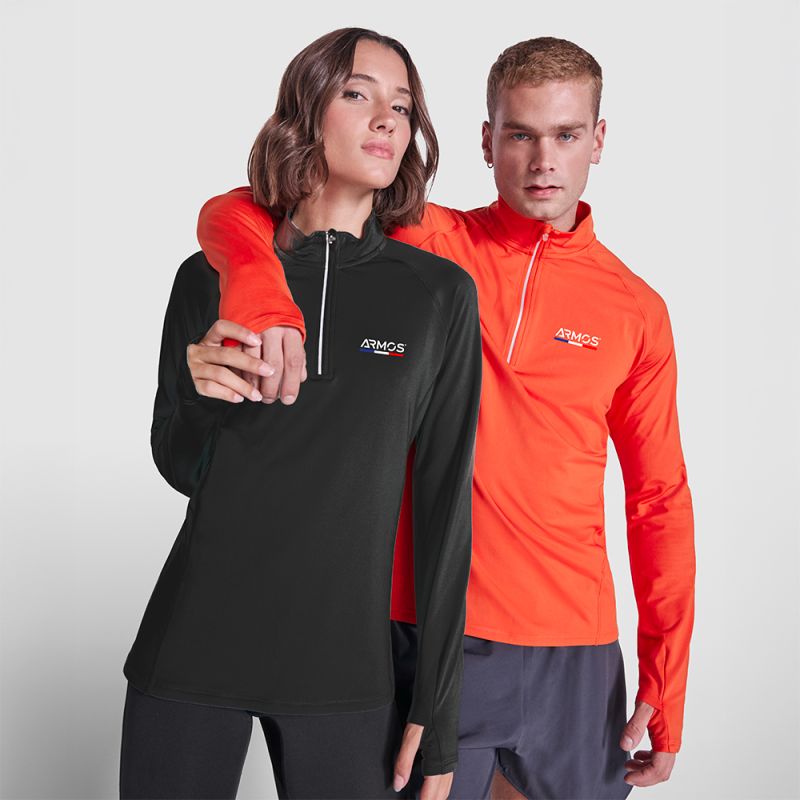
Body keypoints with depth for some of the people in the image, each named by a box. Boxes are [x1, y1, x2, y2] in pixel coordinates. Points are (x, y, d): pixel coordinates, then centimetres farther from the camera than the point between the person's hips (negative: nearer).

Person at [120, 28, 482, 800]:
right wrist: (200, 396, -16)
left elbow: (444, 502, -2)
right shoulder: (211, 280, 0)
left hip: (345, 674, 0)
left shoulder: (440, 293, -2)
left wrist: (436, 711, -3)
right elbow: (180, 473, 7)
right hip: (192, 654, 1)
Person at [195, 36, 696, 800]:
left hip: (572, 650, 2)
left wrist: (666, 683, 5)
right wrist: (260, 294, -30)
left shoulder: (637, 311, 3)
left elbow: (659, 500, 7)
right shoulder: (428, 244, -1)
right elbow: (234, 214, -7)